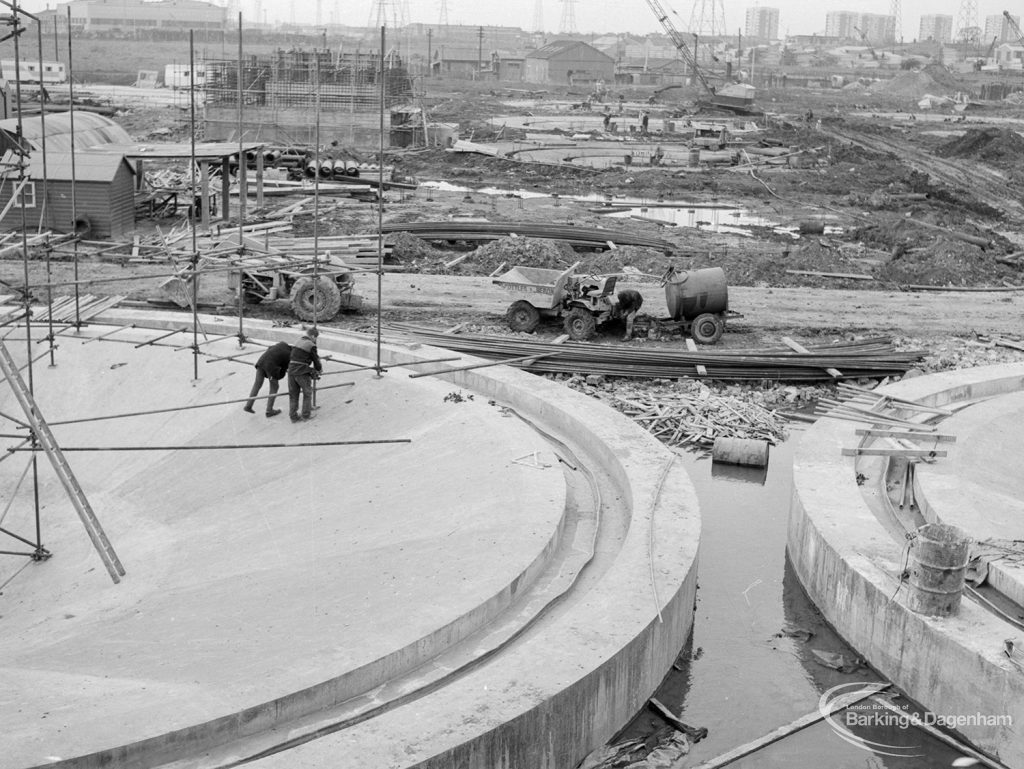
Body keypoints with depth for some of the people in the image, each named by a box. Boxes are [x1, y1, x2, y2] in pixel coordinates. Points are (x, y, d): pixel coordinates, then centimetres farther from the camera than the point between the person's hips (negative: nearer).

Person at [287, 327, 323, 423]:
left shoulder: (298, 342, 12)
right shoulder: (311, 346, -7)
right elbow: (316, 360, 2)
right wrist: (319, 369, 22)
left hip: (291, 371, 6)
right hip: (303, 373, -6)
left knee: (293, 394, 13)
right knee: (307, 393, 14)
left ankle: (293, 416, 15)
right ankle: (306, 414, 19)